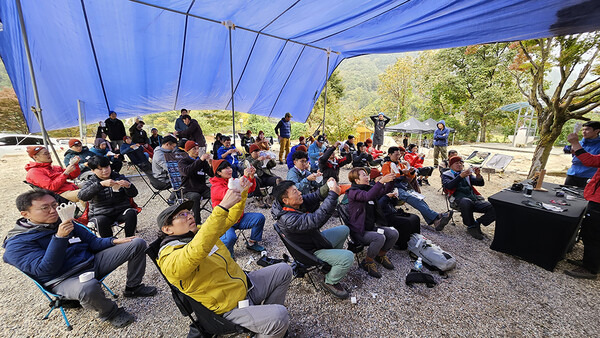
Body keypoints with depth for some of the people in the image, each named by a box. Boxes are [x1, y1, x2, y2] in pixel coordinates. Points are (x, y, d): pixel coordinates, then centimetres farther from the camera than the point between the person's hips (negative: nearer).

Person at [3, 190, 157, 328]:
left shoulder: (64, 223, 10)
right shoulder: (16, 244, -8)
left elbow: (92, 241, 16)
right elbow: (45, 270, -22)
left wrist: (114, 241, -1)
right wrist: (59, 237, -31)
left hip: (92, 261, 7)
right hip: (64, 280, -6)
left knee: (137, 244, -3)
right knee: (89, 287, -43)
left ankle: (133, 288, 12)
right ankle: (109, 312, -8)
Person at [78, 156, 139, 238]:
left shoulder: (119, 177, 8)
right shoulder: (90, 182, 5)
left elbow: (133, 194, -1)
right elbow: (81, 196, -19)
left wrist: (128, 186, -25)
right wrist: (101, 184, -34)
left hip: (122, 211, 1)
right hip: (101, 214, -1)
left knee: (131, 213, -30)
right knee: (101, 221, -34)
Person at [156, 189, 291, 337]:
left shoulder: (199, 231, 4)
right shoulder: (169, 259, -21)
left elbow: (230, 218, 5)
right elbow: (199, 249, -43)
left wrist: (241, 192, -12)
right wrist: (223, 207, -49)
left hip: (246, 284, 9)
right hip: (232, 307, -8)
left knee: (284, 270, 15)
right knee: (279, 317, -27)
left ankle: (266, 314, 26)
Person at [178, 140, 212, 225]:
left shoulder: (203, 161, 14)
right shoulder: (183, 161, 4)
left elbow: (212, 174, 5)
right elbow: (186, 172, -21)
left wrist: (211, 165, -15)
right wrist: (200, 160, -27)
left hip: (202, 189, 3)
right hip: (189, 191, -3)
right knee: (196, 196, -37)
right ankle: (197, 222, -28)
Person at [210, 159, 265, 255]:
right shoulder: (215, 187, -17)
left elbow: (249, 190, -1)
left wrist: (251, 177, -21)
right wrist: (245, 177, -40)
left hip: (239, 218, 7)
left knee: (260, 217, -8)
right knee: (231, 237, -34)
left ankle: (252, 243, 12)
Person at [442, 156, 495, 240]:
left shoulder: (467, 174, 27)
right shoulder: (446, 175, 13)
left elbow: (480, 183, 20)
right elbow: (448, 186, -8)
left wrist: (478, 174, 0)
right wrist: (461, 176, -18)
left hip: (475, 198, 5)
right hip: (460, 198, -4)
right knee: (467, 202, -40)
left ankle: (477, 223, 0)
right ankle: (471, 227, -16)